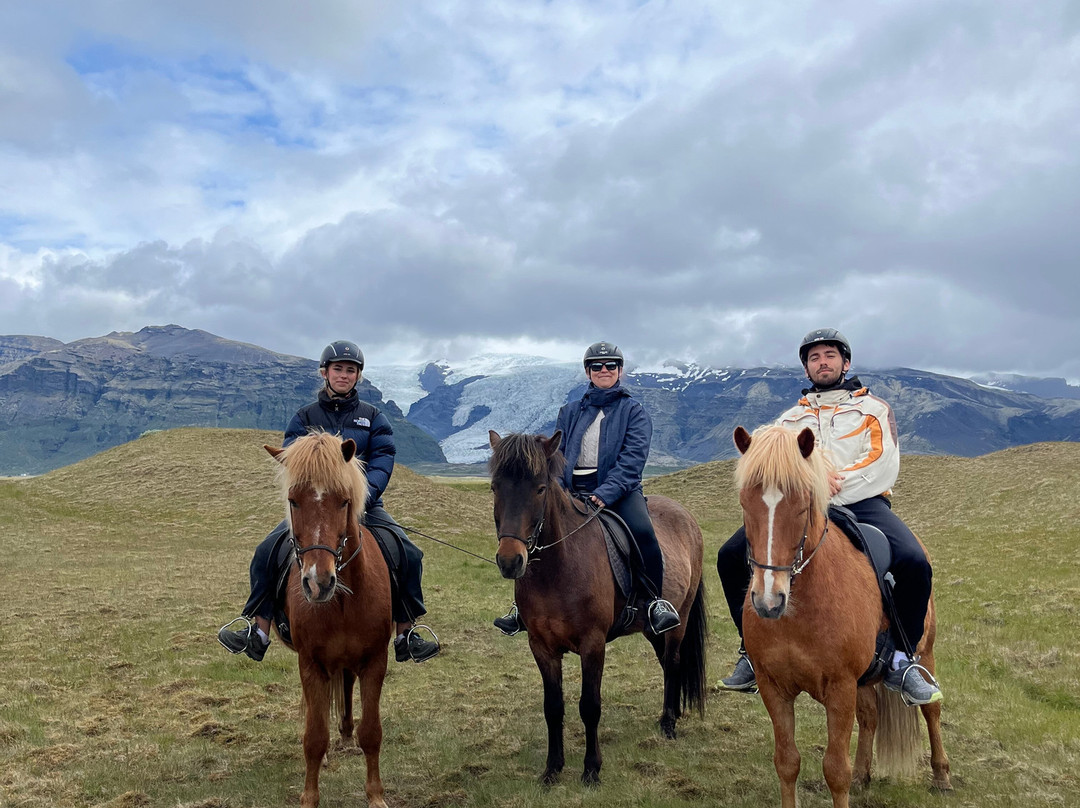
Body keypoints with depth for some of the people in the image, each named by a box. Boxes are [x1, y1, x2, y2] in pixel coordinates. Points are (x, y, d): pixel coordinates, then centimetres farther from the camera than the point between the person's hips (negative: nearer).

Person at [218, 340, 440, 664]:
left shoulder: (373, 417, 10)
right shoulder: (304, 418, 10)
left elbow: (383, 460, -3)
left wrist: (364, 494, -22)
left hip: (364, 505, 0)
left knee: (410, 555, -18)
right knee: (267, 552, -19)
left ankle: (406, 637, -5)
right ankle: (258, 635, -7)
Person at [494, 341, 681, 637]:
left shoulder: (633, 410, 6)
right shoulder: (570, 412, 17)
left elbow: (633, 458, -8)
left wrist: (605, 493, -22)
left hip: (619, 490, -3)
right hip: (573, 492, 3)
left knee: (641, 530, -32)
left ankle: (656, 601, -11)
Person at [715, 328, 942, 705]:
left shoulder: (873, 408, 15)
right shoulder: (791, 418, 24)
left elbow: (883, 465, -1)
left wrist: (835, 485, -16)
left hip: (862, 503, -2)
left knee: (914, 564, -30)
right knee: (730, 557, -13)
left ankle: (902, 660, -7)